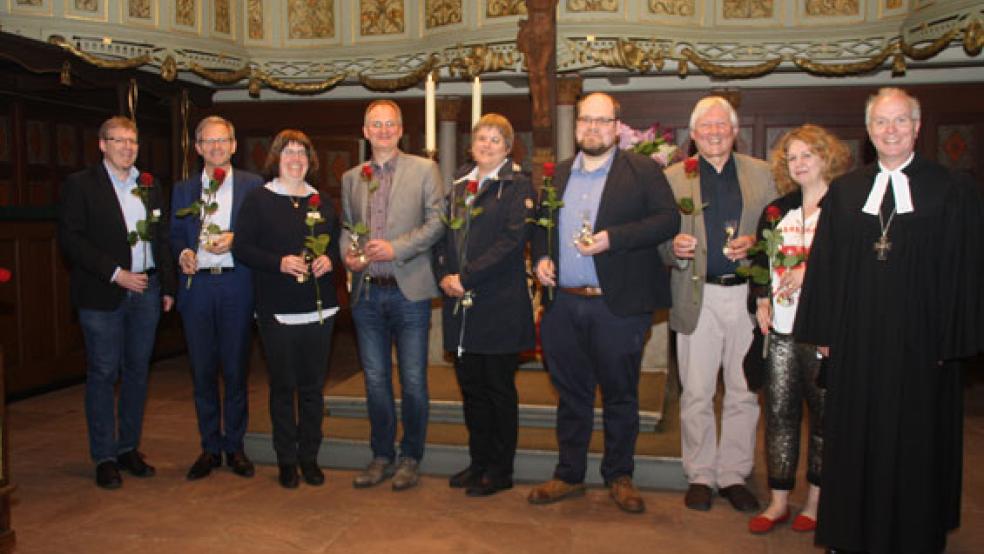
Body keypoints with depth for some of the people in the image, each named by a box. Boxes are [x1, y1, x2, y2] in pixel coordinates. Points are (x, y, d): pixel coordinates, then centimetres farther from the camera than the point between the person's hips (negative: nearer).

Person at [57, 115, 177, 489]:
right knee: (103, 374, 1)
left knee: (137, 371, 10)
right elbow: (70, 239, -10)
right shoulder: (80, 185, -2)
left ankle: (129, 448, 23)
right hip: (102, 294, -4)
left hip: (146, 290, 5)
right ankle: (104, 457, 12)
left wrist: (168, 286, 8)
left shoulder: (149, 186, 13)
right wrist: (115, 273, -16)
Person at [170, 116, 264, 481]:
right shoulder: (183, 189, 13)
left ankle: (235, 446, 18)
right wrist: (183, 253, -7)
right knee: (202, 370, 7)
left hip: (236, 285, -2)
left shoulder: (253, 185, 5)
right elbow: (175, 235, 13)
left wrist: (234, 240, -14)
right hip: (196, 286, 2)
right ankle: (210, 447, 20)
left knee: (236, 369, 4)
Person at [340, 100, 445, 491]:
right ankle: (382, 456, 25)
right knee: (376, 381, 11)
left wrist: (395, 248, -15)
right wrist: (348, 253, -3)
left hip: (409, 290, -4)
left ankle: (410, 458, 18)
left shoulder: (424, 170, 1)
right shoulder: (351, 178, 13)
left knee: (413, 382, 3)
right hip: (366, 292, 4)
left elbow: (436, 221, -6)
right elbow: (346, 226, 18)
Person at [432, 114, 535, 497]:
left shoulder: (517, 186, -4)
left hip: (499, 306, -6)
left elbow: (514, 239, -15)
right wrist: (444, 275, -5)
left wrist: (467, 277, -18)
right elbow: (442, 235, 14)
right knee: (471, 386, 13)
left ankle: (500, 471, 17)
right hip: (460, 306, 6)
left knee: (499, 389, 4)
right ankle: (479, 462, 28)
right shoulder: (459, 186, 15)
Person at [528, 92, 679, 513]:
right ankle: (569, 474, 27)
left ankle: (619, 476, 25)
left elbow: (669, 220, -10)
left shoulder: (642, 170, -1)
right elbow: (541, 225, 22)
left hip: (617, 305, -4)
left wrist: (612, 238, -19)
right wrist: (540, 257, 2)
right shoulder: (558, 175, 14)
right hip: (562, 305, 4)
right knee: (570, 394, 14)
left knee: (620, 395, 9)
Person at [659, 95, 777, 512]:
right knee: (696, 394, 5)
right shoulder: (674, 177, 5)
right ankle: (700, 475, 21)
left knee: (743, 393, 8)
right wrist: (674, 247, -18)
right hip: (697, 297, -1)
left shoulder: (760, 173, 9)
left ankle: (734, 475, 23)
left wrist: (754, 244, -12)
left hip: (747, 294, 1)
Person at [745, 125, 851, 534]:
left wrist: (811, 270, -17)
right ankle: (779, 501, 18)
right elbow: (760, 260, 17)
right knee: (779, 411, 7)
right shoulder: (776, 212, 14)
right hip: (780, 329, 5)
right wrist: (762, 301, 4)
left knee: (824, 413, 6)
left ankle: (815, 500, 22)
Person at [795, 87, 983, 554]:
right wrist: (824, 332, 1)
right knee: (855, 441, 10)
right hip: (856, 343, 2)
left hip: (920, 340, -2)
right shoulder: (843, 192, 7)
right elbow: (823, 266, 6)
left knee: (916, 443, 9)